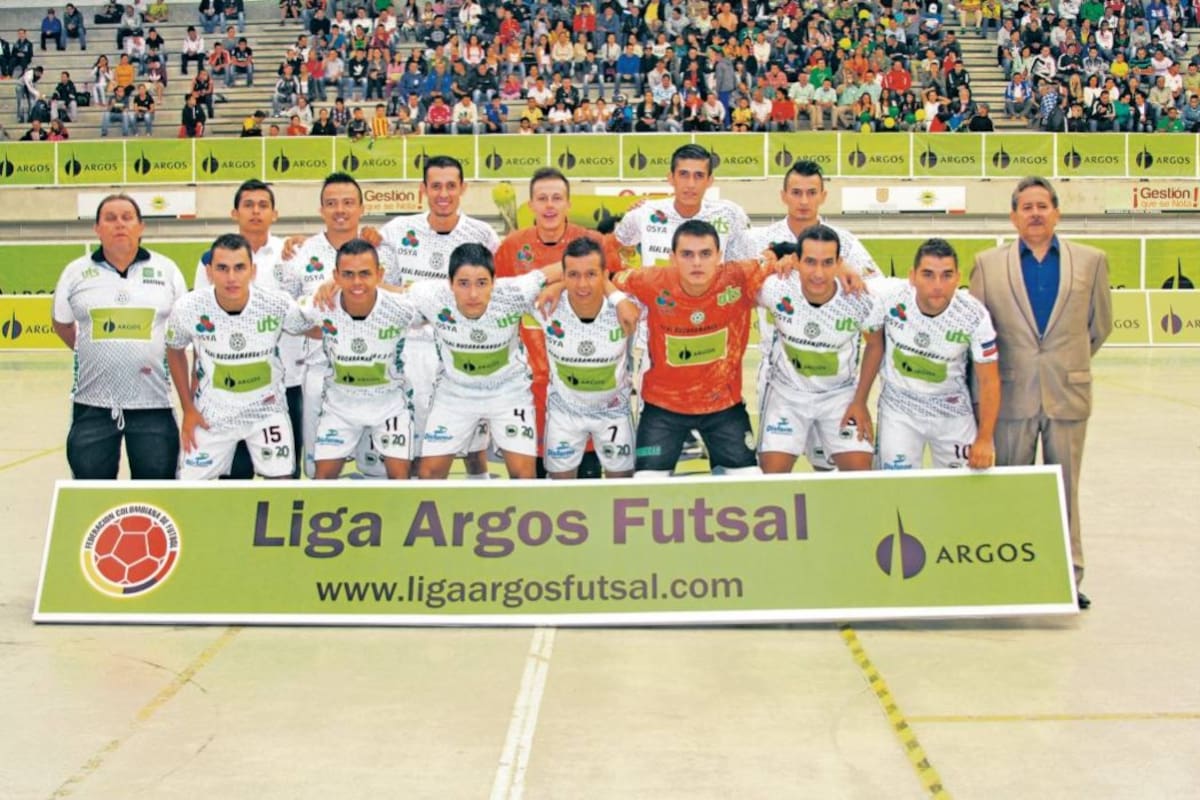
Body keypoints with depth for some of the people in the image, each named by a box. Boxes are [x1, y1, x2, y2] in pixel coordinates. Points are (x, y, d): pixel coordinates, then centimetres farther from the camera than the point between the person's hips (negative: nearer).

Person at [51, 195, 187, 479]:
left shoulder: (166, 270, 4)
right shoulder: (76, 272, 5)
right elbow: (62, 323, 17)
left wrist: (159, 354, 2)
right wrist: (91, 352, 9)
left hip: (152, 402, 0)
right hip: (93, 403, 1)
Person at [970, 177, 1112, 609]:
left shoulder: (1091, 261, 3)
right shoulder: (988, 264, 1)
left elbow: (1100, 324, 14)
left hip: (1068, 395, 1)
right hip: (1012, 395, 0)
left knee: (1065, 488, 8)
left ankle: (1068, 574, 18)